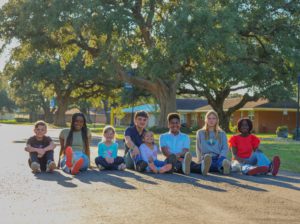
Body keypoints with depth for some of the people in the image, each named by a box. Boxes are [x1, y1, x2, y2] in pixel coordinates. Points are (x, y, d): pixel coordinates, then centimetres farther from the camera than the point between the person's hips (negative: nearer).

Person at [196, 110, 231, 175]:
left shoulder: (222, 134, 21)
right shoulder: (200, 133, 22)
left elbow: (225, 148, 10)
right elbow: (198, 148, 17)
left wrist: (220, 158, -8)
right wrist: (200, 160, 3)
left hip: (218, 157, 1)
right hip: (205, 157, -1)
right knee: (206, 157, -42)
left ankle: (224, 167, -74)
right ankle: (205, 167, -76)